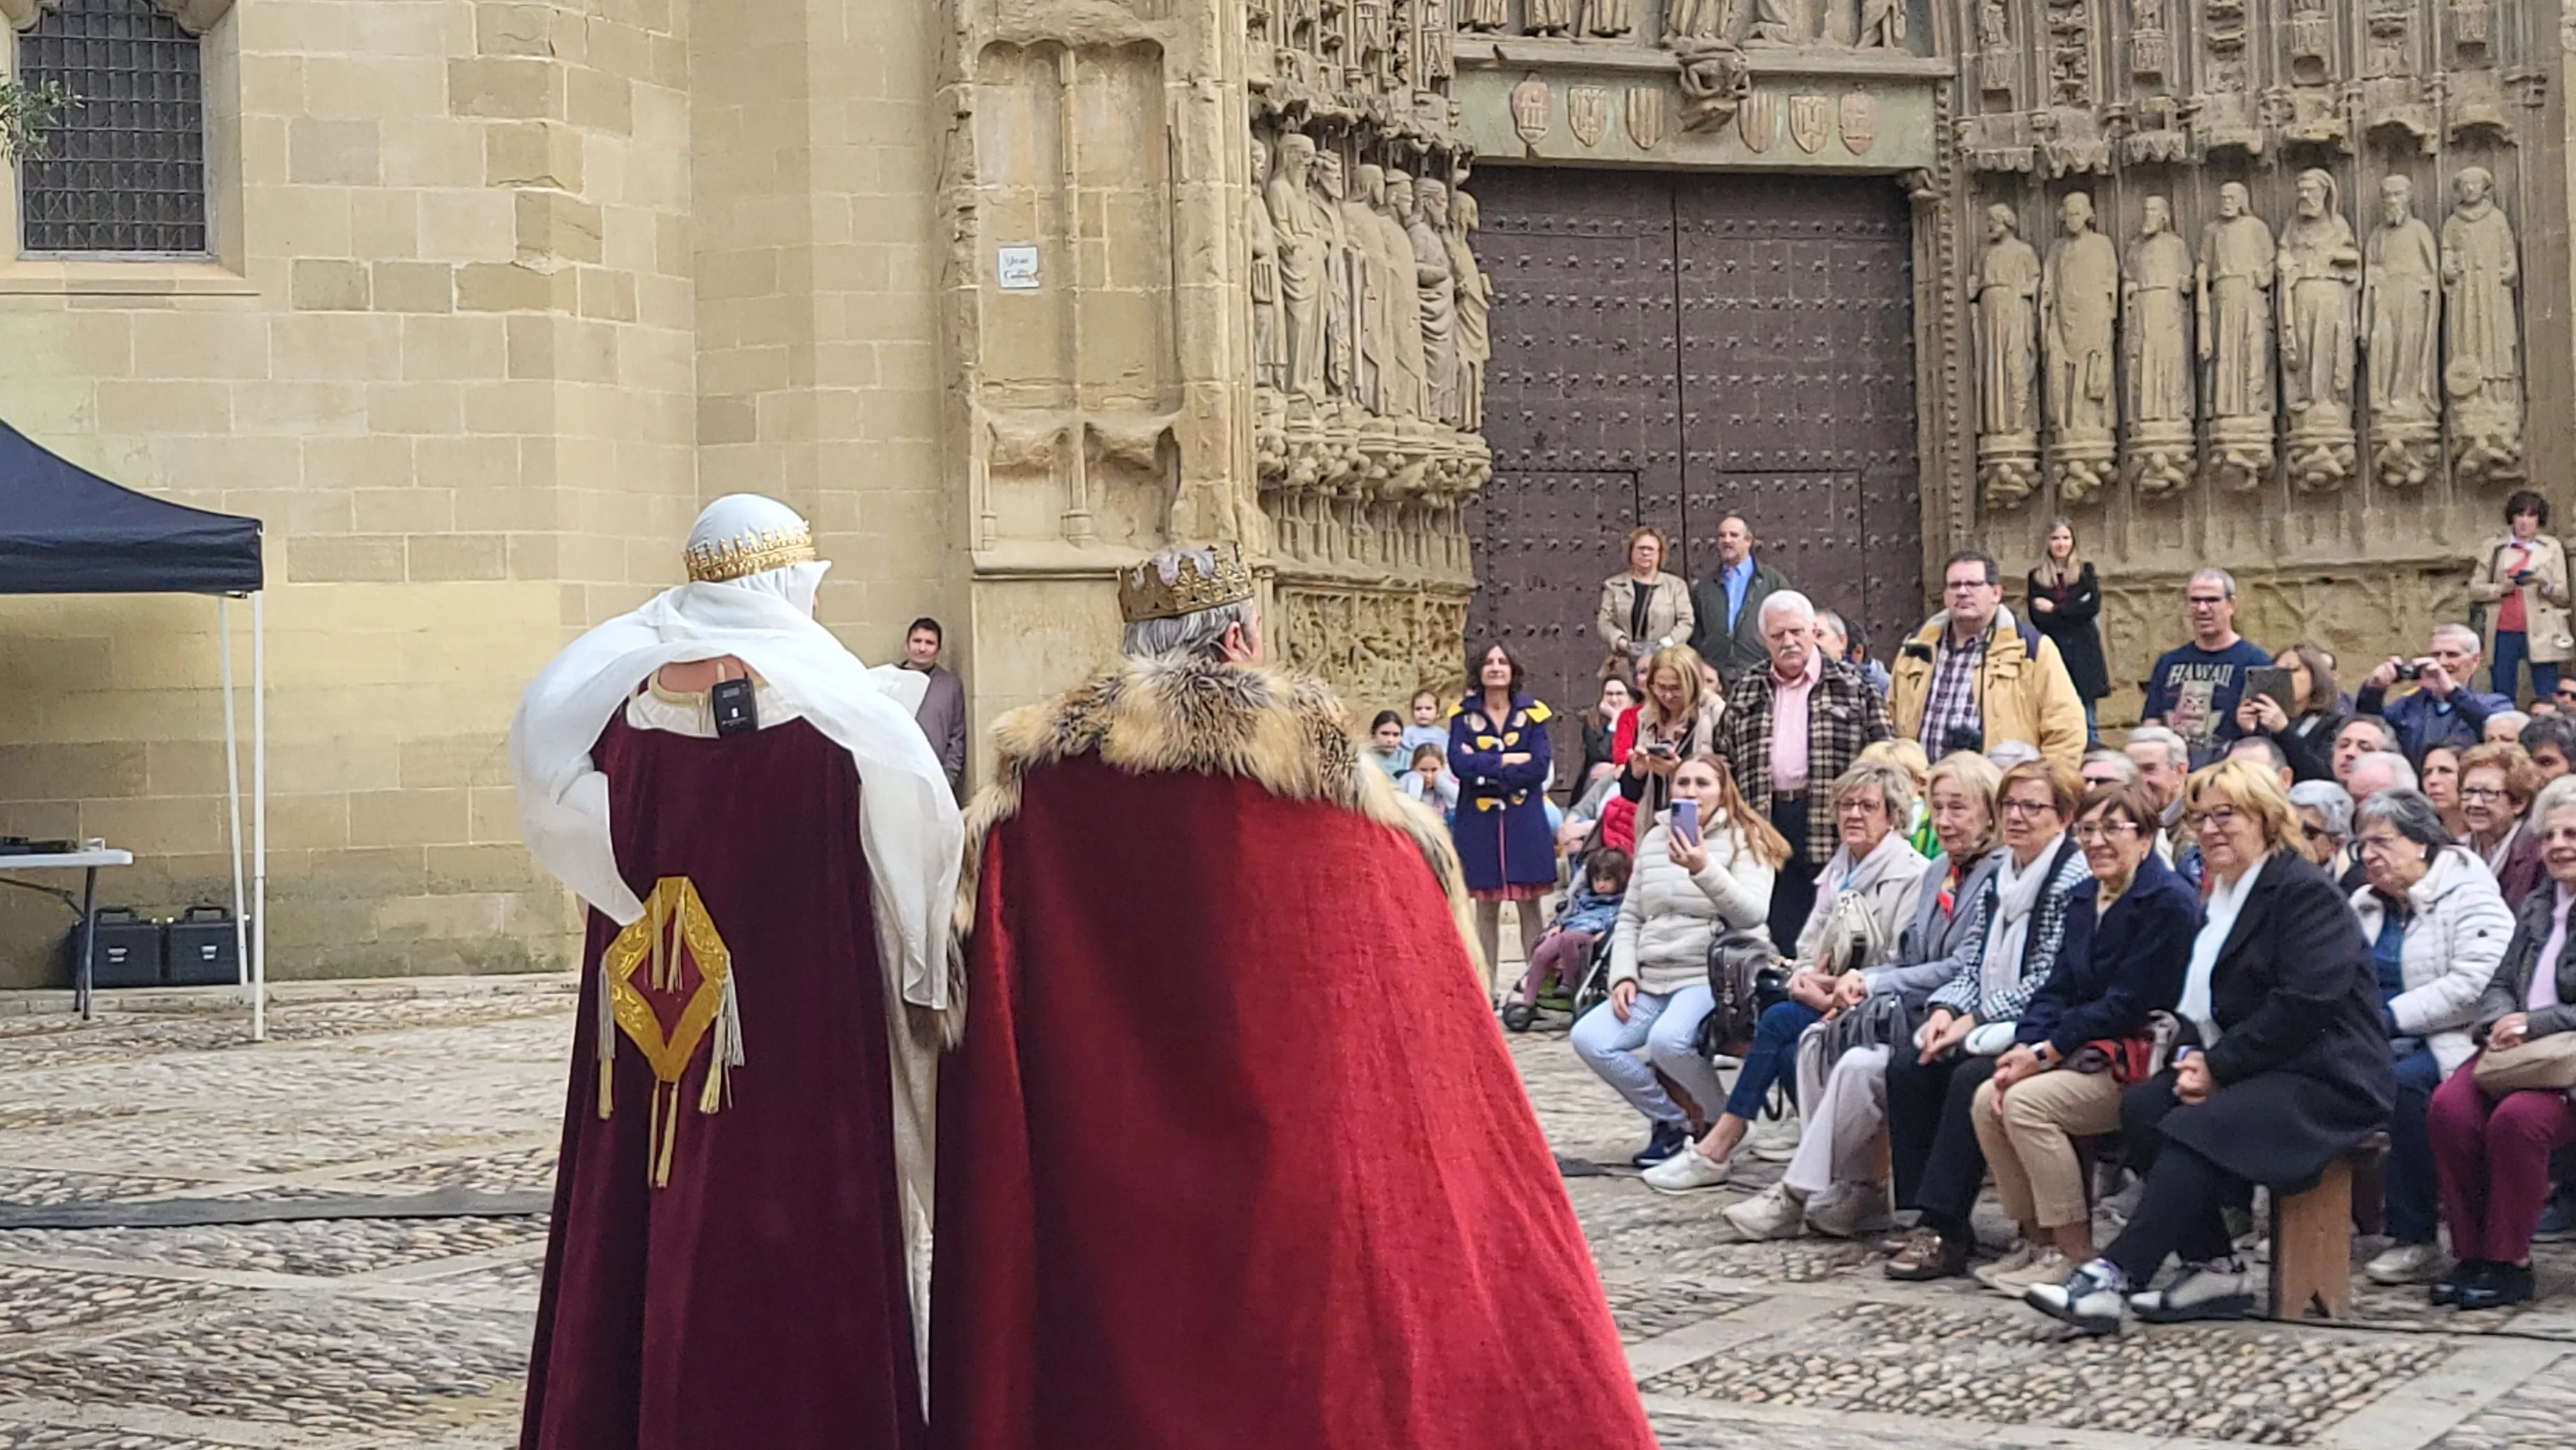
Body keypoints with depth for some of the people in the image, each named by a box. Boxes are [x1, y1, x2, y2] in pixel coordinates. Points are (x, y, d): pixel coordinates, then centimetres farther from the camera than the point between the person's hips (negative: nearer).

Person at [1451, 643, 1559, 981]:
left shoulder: (1531, 713, 2)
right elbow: (1458, 763, -11)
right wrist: (1507, 760, -13)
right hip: (1479, 822, 1)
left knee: (1531, 905, -1)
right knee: (1486, 908, 6)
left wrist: (1483, 767, -12)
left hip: (1524, 821, -1)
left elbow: (1539, 767, -10)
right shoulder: (1464, 714, 4)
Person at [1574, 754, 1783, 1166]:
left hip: (1712, 978, -6)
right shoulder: (1654, 839, 15)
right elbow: (1630, 918, 19)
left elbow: (1751, 915, -16)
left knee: (1667, 1039, -35)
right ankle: (1671, 1119, 3)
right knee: (1587, 1038, -16)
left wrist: (1703, 869, -29)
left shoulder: (1745, 840, 0)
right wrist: (1623, 976, 3)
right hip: (1651, 982, 6)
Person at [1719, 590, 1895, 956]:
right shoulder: (1744, 693, 16)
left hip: (1831, 824, -3)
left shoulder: (1852, 688, 6)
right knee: (1778, 930, 3)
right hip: (1767, 821, 3)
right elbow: (1723, 762, 17)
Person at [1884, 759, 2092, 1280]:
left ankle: (1943, 1231, -29)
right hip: (1987, 1029, 8)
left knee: (1971, 1079, -31)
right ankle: (1928, 1220, -13)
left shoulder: (2076, 879, -10)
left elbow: (2050, 981, -16)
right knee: (1907, 1070, -12)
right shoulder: (2000, 878, 16)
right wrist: (1945, 1011, -4)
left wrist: (1975, 1020, -17)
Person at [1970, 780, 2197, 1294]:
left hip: (2140, 1058, -9)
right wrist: (2024, 1047, -8)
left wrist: (2046, 1053, -18)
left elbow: (2128, 1005, -18)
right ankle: (2037, 1237, 0)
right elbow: (2058, 988, 11)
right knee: (1987, 1101, -10)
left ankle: (2074, 1252, -17)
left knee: (2027, 1102, -26)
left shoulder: (2168, 902, -13)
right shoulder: (2085, 899, 15)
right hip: (2086, 1054, 9)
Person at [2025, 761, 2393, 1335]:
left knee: (2195, 1128, -29)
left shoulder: (2305, 891, -10)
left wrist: (2218, 1067, -19)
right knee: (2141, 1107, -14)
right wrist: (2195, 1057, -4)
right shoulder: (2221, 897, 19)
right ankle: (2215, 1268, -11)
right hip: (2250, 1070, 9)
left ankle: (2113, 1278, -33)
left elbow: (2304, 1004, -21)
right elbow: (2202, 1003, 18)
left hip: (2327, 1079, -9)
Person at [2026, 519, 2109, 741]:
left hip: (2082, 652, 0)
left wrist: (2055, 609, -7)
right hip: (2052, 653, 0)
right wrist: (2075, 610, -9)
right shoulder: (2036, 577, 9)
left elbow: (2093, 607, -3)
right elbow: (2038, 618, -2)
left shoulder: (2085, 571, 11)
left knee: (2087, 724, -3)